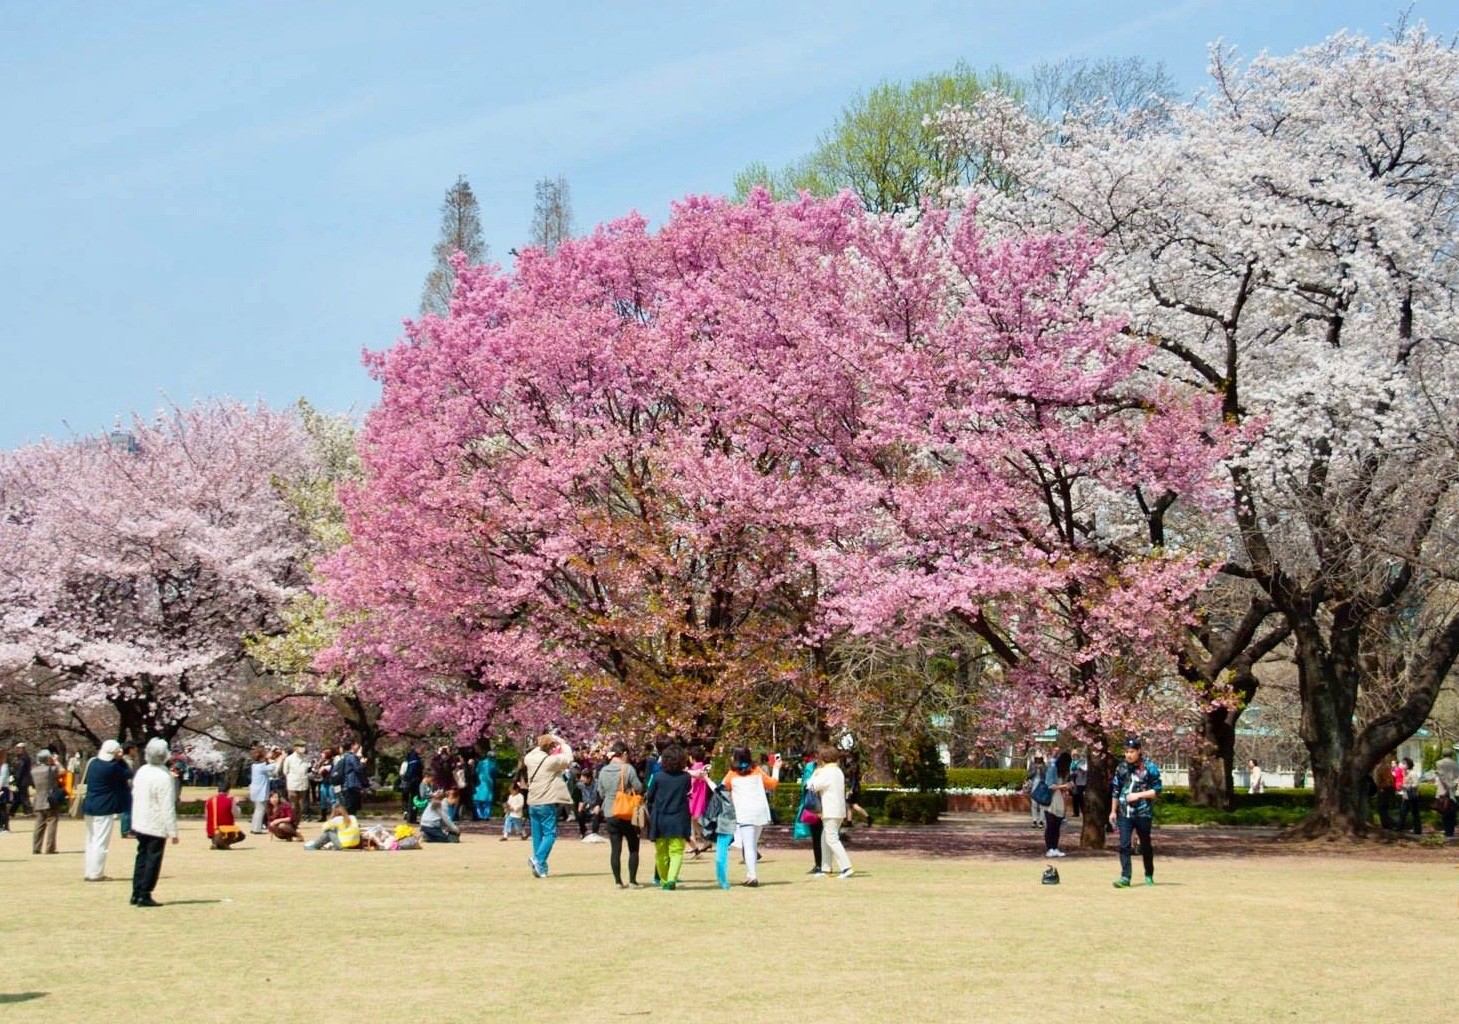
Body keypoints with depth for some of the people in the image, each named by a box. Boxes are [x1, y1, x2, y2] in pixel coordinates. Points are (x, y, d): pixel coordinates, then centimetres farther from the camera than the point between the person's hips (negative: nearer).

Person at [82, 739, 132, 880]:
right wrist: (120, 760, 2)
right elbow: (128, 774, -5)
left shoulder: (93, 762, 5)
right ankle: (95, 874, -3)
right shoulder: (113, 767, -17)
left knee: (91, 841, 15)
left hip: (89, 807, 8)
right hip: (104, 809, -8)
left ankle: (90, 872, 21)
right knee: (101, 842, -3)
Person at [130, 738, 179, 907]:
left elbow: (134, 794, 13)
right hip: (157, 827, -7)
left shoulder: (141, 771, 3)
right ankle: (145, 896, 2)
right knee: (153, 860, 1)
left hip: (139, 824, 7)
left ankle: (136, 894, 19)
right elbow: (168, 808, -21)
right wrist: (173, 832, -16)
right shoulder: (164, 777, -21)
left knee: (142, 857, 16)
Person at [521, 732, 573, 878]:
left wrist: (541, 746, 23)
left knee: (537, 835, 11)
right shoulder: (551, 761, -14)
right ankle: (538, 859, -22)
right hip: (547, 803, -7)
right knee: (550, 833, -4)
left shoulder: (531, 758, 4)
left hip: (532, 803, 7)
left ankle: (540, 867, 14)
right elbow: (568, 758, -1)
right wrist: (563, 743, 13)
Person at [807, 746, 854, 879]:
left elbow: (811, 786, -13)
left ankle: (846, 867, -15)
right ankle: (826, 869, 18)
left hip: (830, 812, -9)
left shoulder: (827, 772, -14)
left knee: (832, 839, -8)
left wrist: (815, 773, 2)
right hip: (840, 811, 9)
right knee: (825, 839, 16)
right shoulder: (839, 771, 14)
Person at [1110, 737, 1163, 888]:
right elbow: (1115, 790, 16)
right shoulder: (1121, 768, 8)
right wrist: (1113, 811, 16)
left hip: (1143, 813, -3)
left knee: (1145, 846, 9)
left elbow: (1157, 790, -5)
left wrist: (1138, 795, -15)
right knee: (1124, 845, -9)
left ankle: (1149, 876, 26)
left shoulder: (1149, 767, -5)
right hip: (1124, 813, 3)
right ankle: (1125, 877, -11)